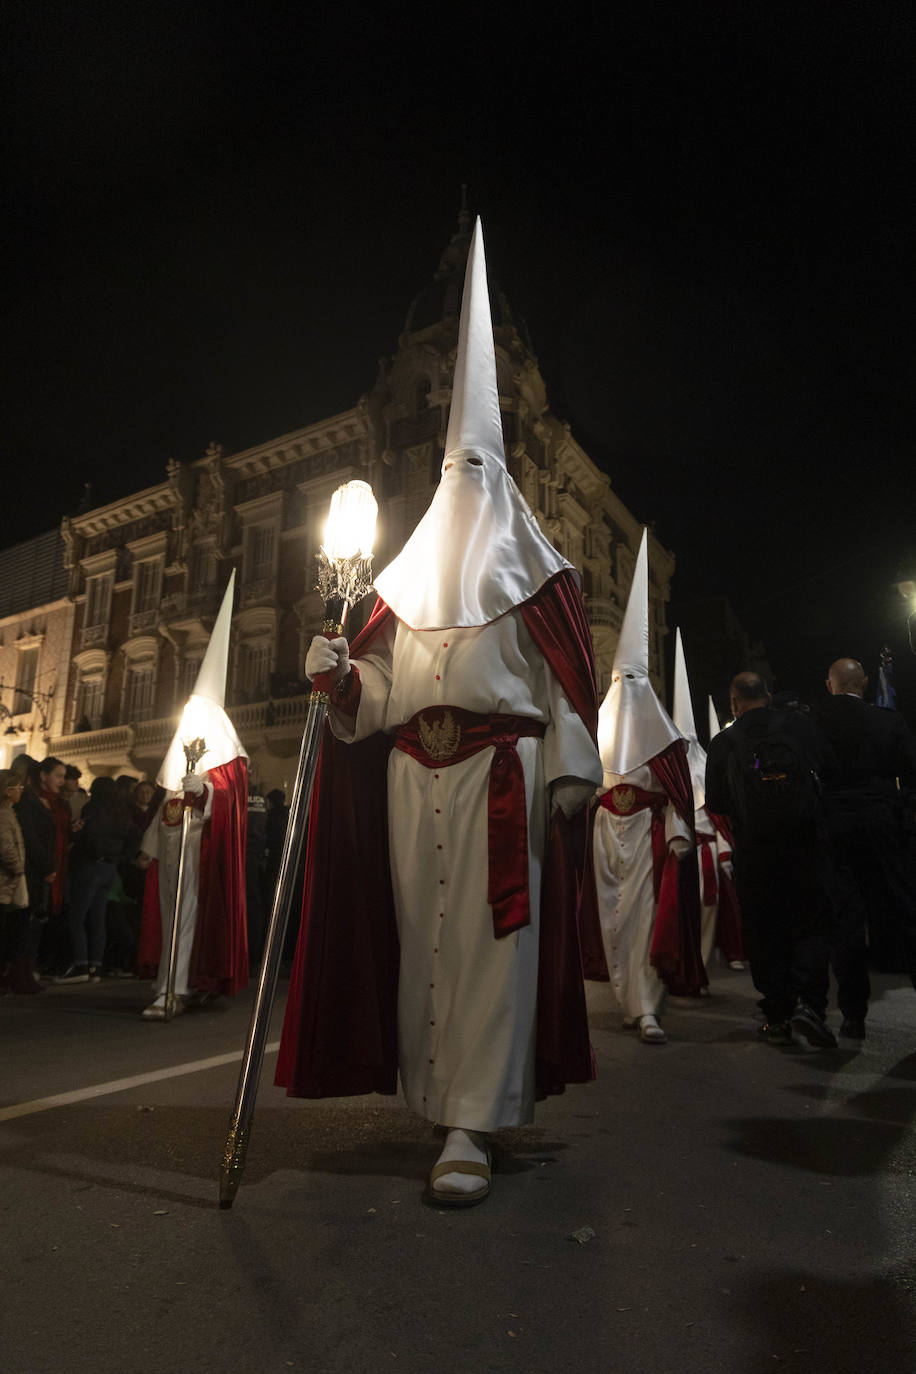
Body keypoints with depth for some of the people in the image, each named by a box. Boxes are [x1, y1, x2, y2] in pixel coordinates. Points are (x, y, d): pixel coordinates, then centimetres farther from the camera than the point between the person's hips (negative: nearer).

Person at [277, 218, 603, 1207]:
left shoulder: (527, 569, 8)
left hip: (501, 775, -4)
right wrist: (340, 674, -6)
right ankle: (443, 1092, 22)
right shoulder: (411, 574, 19)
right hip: (412, 779, 5)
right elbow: (383, 687, 14)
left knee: (490, 935, -7)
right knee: (422, 931, 6)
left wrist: (572, 768, -11)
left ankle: (472, 1126, -2)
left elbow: (564, 675, -2)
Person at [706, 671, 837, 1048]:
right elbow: (831, 767, 7)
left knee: (765, 932, 8)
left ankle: (777, 1017, 11)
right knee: (810, 923, 9)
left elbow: (715, 803, 0)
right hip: (805, 844, 0)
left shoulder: (722, 744, -2)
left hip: (754, 850, 0)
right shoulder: (797, 725, 0)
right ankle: (808, 1001, -7)